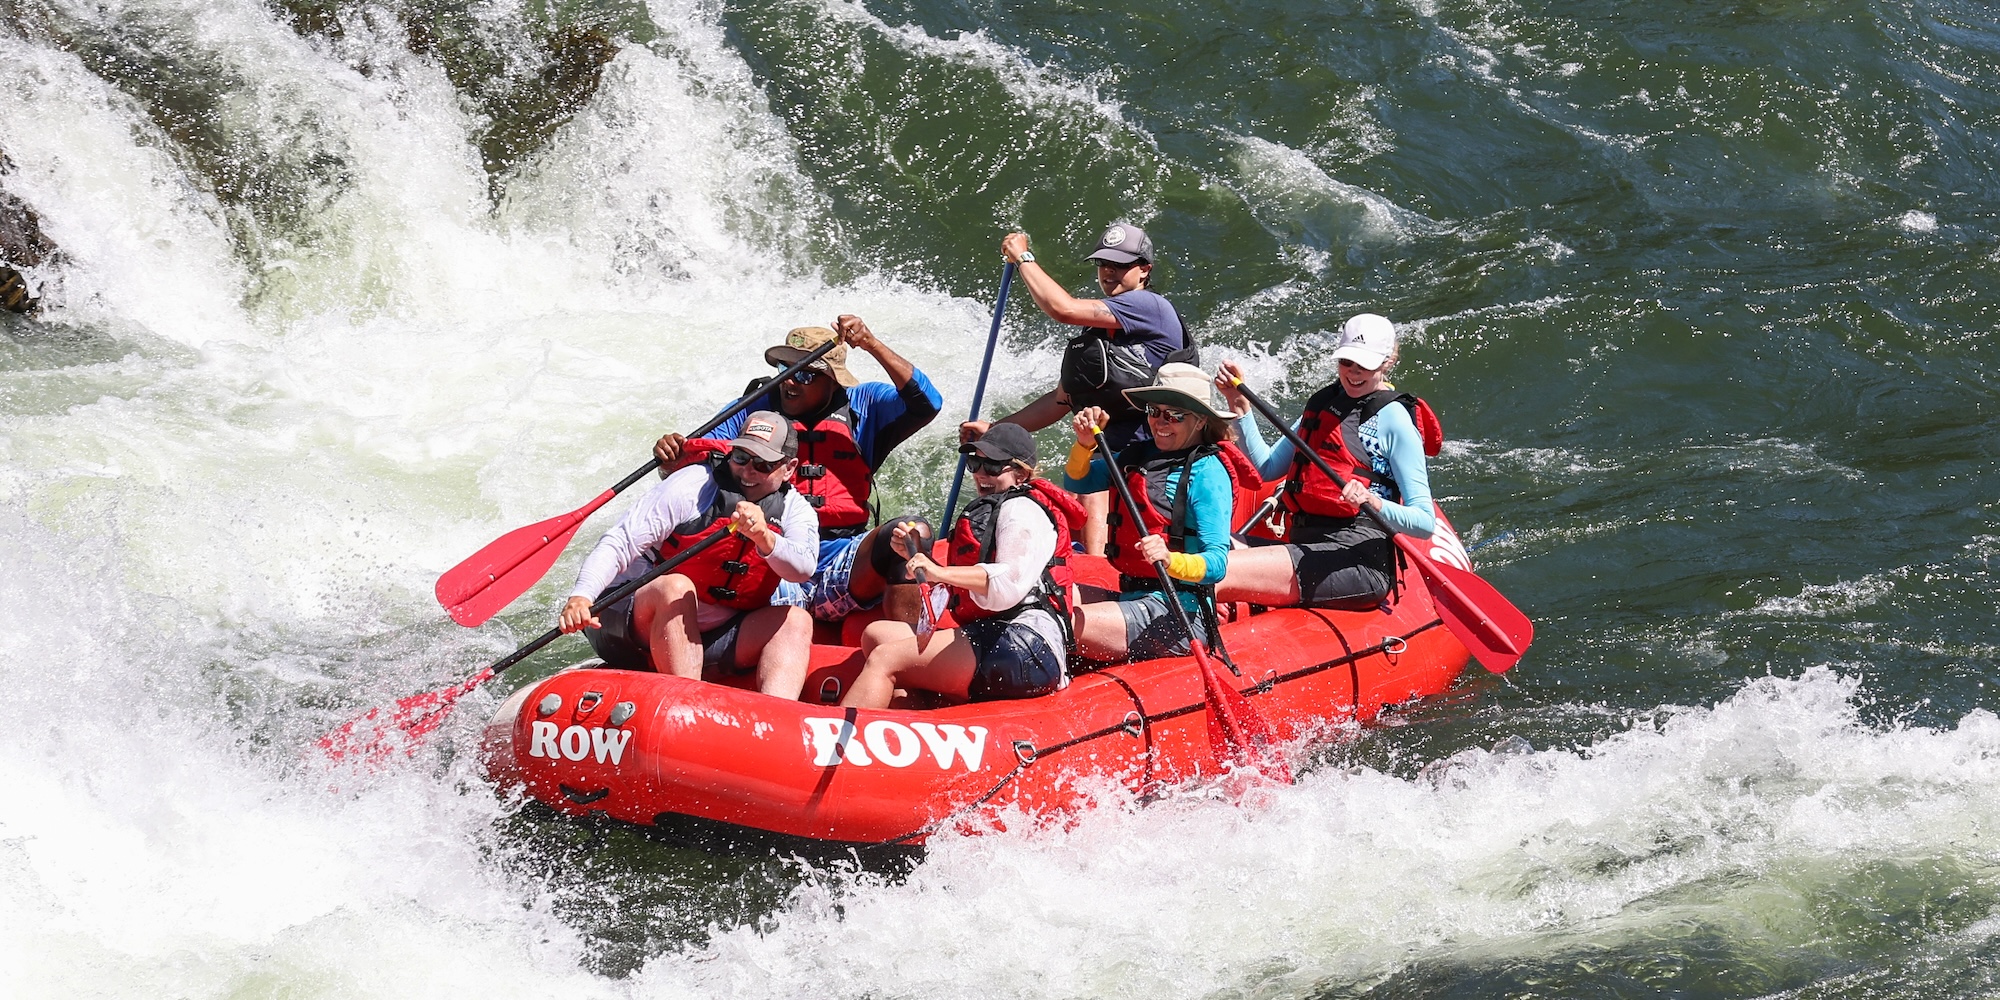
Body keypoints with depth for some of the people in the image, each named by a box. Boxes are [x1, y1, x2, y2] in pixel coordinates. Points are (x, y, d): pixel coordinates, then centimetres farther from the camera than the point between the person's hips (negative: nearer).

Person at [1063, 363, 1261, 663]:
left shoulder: (1207, 470, -10)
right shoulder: (1141, 455, 13)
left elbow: (1217, 563, -18)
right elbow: (1076, 482, 16)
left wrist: (1170, 561, -37)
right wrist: (1085, 444, -4)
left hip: (1175, 615, -9)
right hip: (1134, 598, 9)